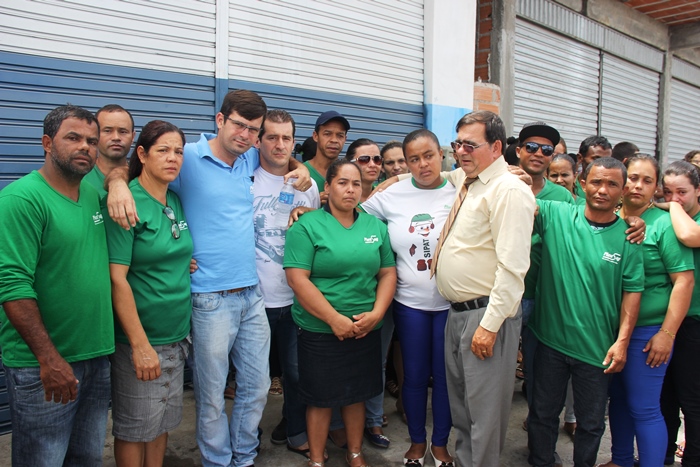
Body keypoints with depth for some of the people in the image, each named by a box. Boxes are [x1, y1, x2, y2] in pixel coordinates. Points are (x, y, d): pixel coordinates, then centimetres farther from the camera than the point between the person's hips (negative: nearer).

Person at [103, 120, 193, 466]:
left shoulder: (177, 202, 6)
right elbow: (117, 277, -19)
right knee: (135, 427, 10)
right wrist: (140, 344, -20)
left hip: (177, 335, 7)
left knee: (163, 422, 19)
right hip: (140, 338, -6)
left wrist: (188, 265, 0)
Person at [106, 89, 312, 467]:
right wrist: (117, 180, -26)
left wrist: (299, 168, 8)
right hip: (211, 298, -6)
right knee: (212, 397, 6)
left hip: (252, 294, 6)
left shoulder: (250, 160, 10)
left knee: (257, 387, 16)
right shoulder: (187, 158, -6)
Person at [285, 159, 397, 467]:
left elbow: (388, 273, 7)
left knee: (357, 394, 16)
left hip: (366, 331, 4)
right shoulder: (307, 226, -8)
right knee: (320, 398, 8)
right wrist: (335, 319, -17)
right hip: (320, 331, -4)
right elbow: (297, 279, -15)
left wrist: (376, 314, -8)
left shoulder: (376, 226, 7)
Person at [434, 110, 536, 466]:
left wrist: (489, 324, -22)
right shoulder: (464, 181, 12)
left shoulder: (509, 190, -15)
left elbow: (512, 267, -21)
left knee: (485, 410, 3)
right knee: (459, 403, 21)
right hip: (457, 313, 9)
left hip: (485, 314, -9)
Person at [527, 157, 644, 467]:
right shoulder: (555, 215, -5)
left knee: (591, 422, 17)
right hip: (551, 340, 0)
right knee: (543, 413, 17)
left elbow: (632, 291, -3)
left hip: (596, 349, 0)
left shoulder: (627, 236, -4)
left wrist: (622, 341, -7)